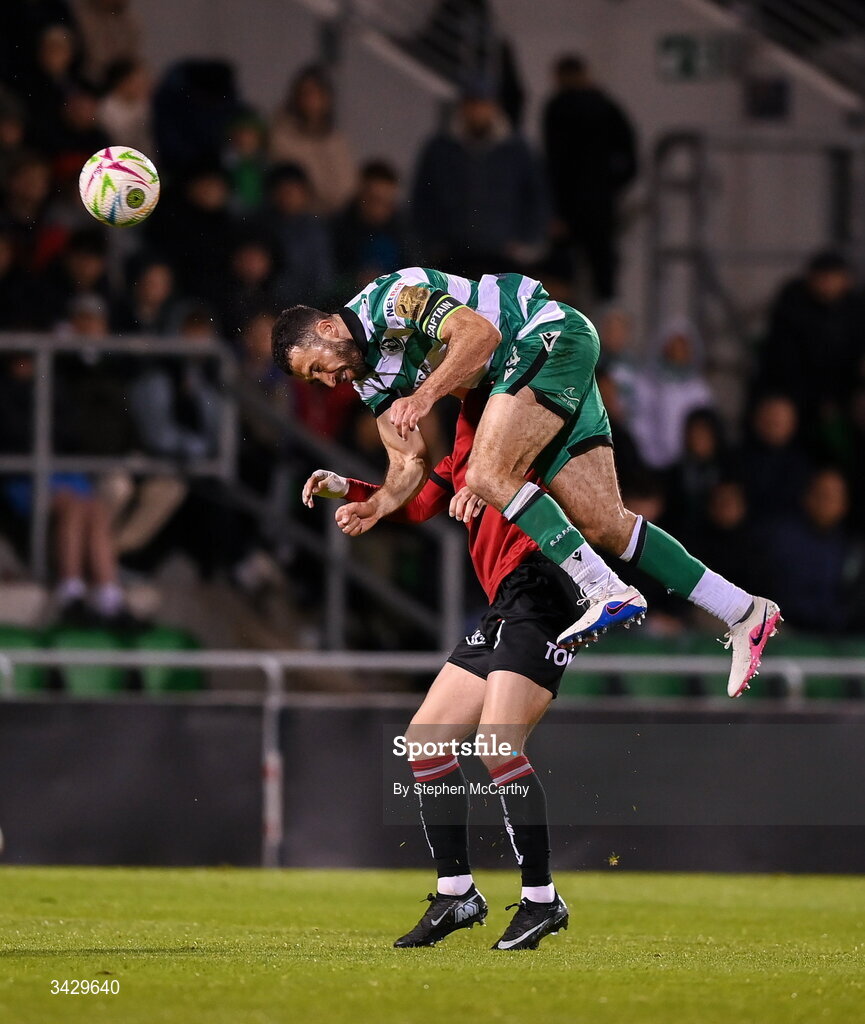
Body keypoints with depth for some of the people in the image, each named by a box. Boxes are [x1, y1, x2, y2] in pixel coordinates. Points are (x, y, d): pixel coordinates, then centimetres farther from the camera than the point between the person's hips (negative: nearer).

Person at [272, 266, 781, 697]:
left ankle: (608, 593, -26)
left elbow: (480, 332, -24)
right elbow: (411, 463, 11)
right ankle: (744, 612, 3)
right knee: (603, 526, 0)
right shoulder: (370, 377, 13)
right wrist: (377, 505, -7)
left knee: (488, 475, -24)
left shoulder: (390, 296, -15)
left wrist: (424, 396, -29)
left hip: (553, 336, -9)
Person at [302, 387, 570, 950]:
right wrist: (348, 489, 16)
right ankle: (457, 893, 13)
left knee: (498, 743, -19)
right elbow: (419, 504, 27)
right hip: (504, 607, 10)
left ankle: (542, 898, -10)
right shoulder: (463, 443, 22)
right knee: (426, 739, 7)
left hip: (539, 590, -10)